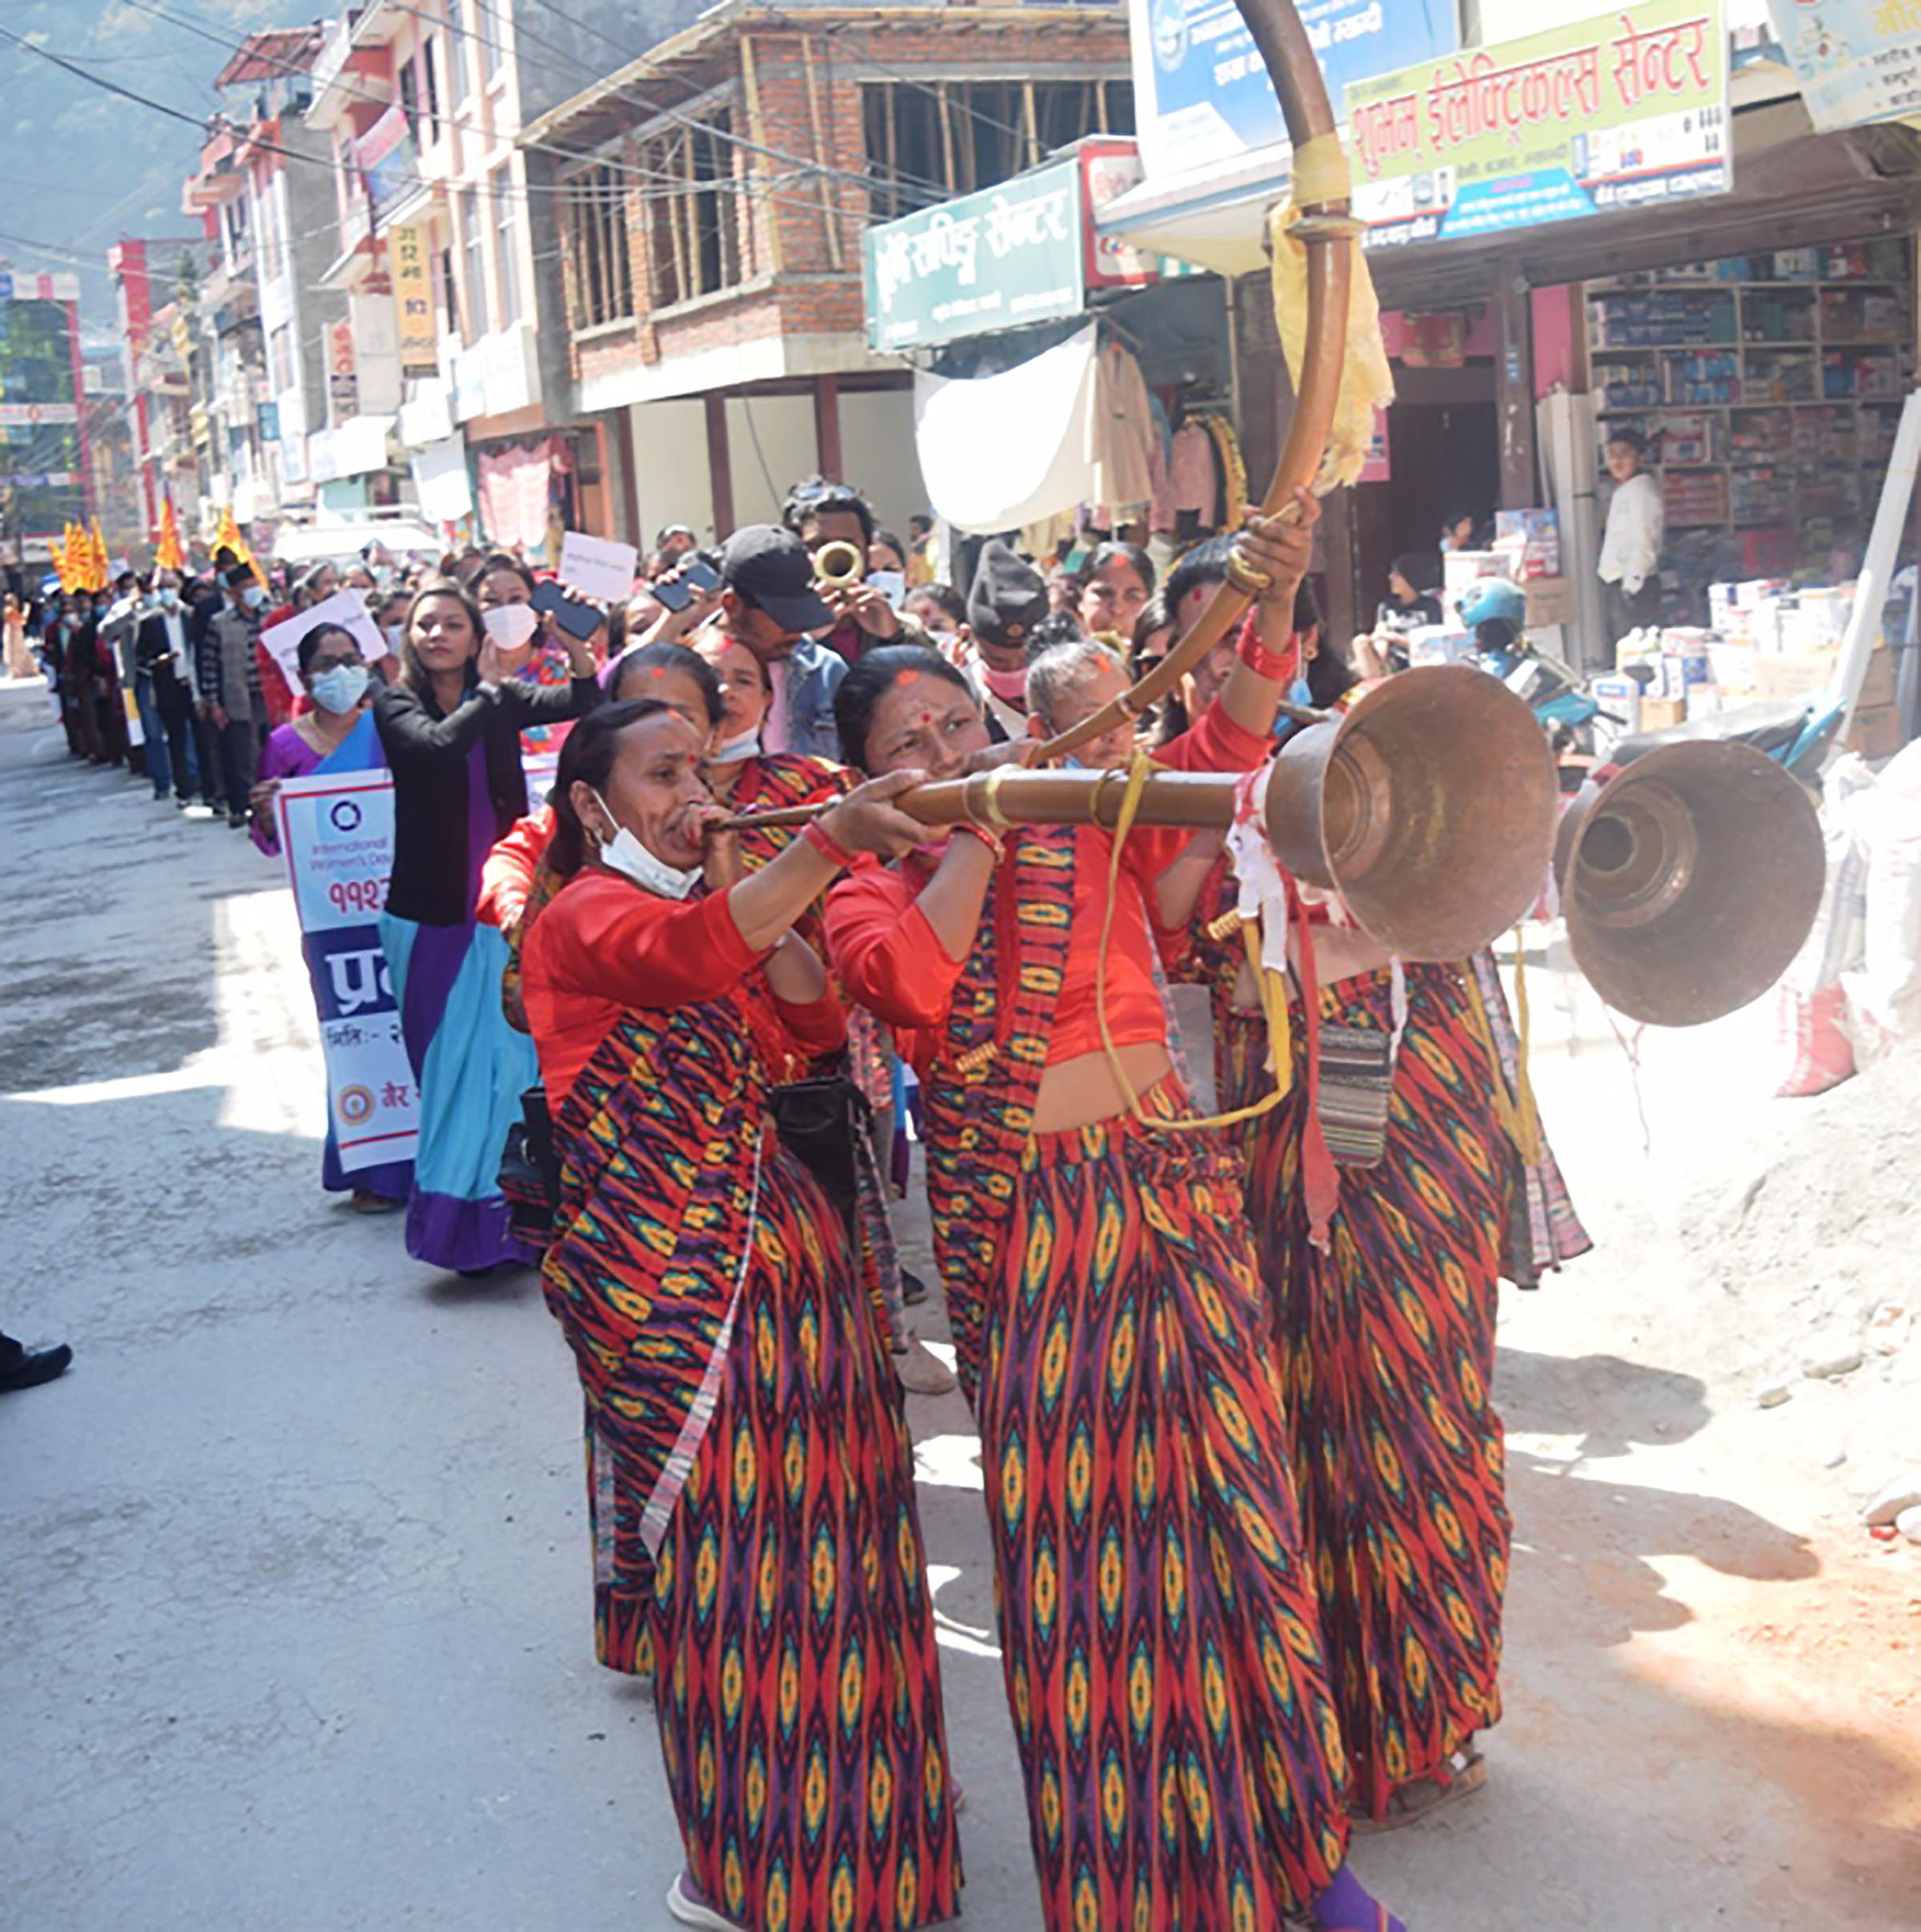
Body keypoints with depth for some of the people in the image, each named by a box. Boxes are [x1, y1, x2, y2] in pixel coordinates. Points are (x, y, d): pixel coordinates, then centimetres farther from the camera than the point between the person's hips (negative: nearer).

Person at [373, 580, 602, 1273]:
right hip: (431, 914, -1)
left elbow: (579, 704, -10)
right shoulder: (396, 707, -1)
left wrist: (577, 647, -27)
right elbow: (438, 745, -22)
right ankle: (453, 1215, 12)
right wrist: (486, 689, -9)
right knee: (449, 1061, 4)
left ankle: (502, 1212, 10)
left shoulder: (504, 699, 6)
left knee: (508, 1054, -2)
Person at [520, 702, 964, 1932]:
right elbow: (689, 957, -31)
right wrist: (828, 841, -40)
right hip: (667, 1277, -8)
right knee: (726, 1561, -2)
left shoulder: (703, 910, 19)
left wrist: (740, 886, 0)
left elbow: (813, 1030, 8)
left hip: (782, 1247, 8)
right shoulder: (585, 915, -7)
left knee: (819, 1537, 13)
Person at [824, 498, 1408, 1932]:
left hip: (1167, 1193, 1)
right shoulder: (869, 893, 3)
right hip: (1016, 1233, -1)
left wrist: (1273, 607, -20)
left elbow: (1220, 754, -7)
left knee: (1220, 1513, 7)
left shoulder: (1091, 826, 7)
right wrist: (973, 838, -11)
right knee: (1065, 1539, 7)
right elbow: (908, 978, -19)